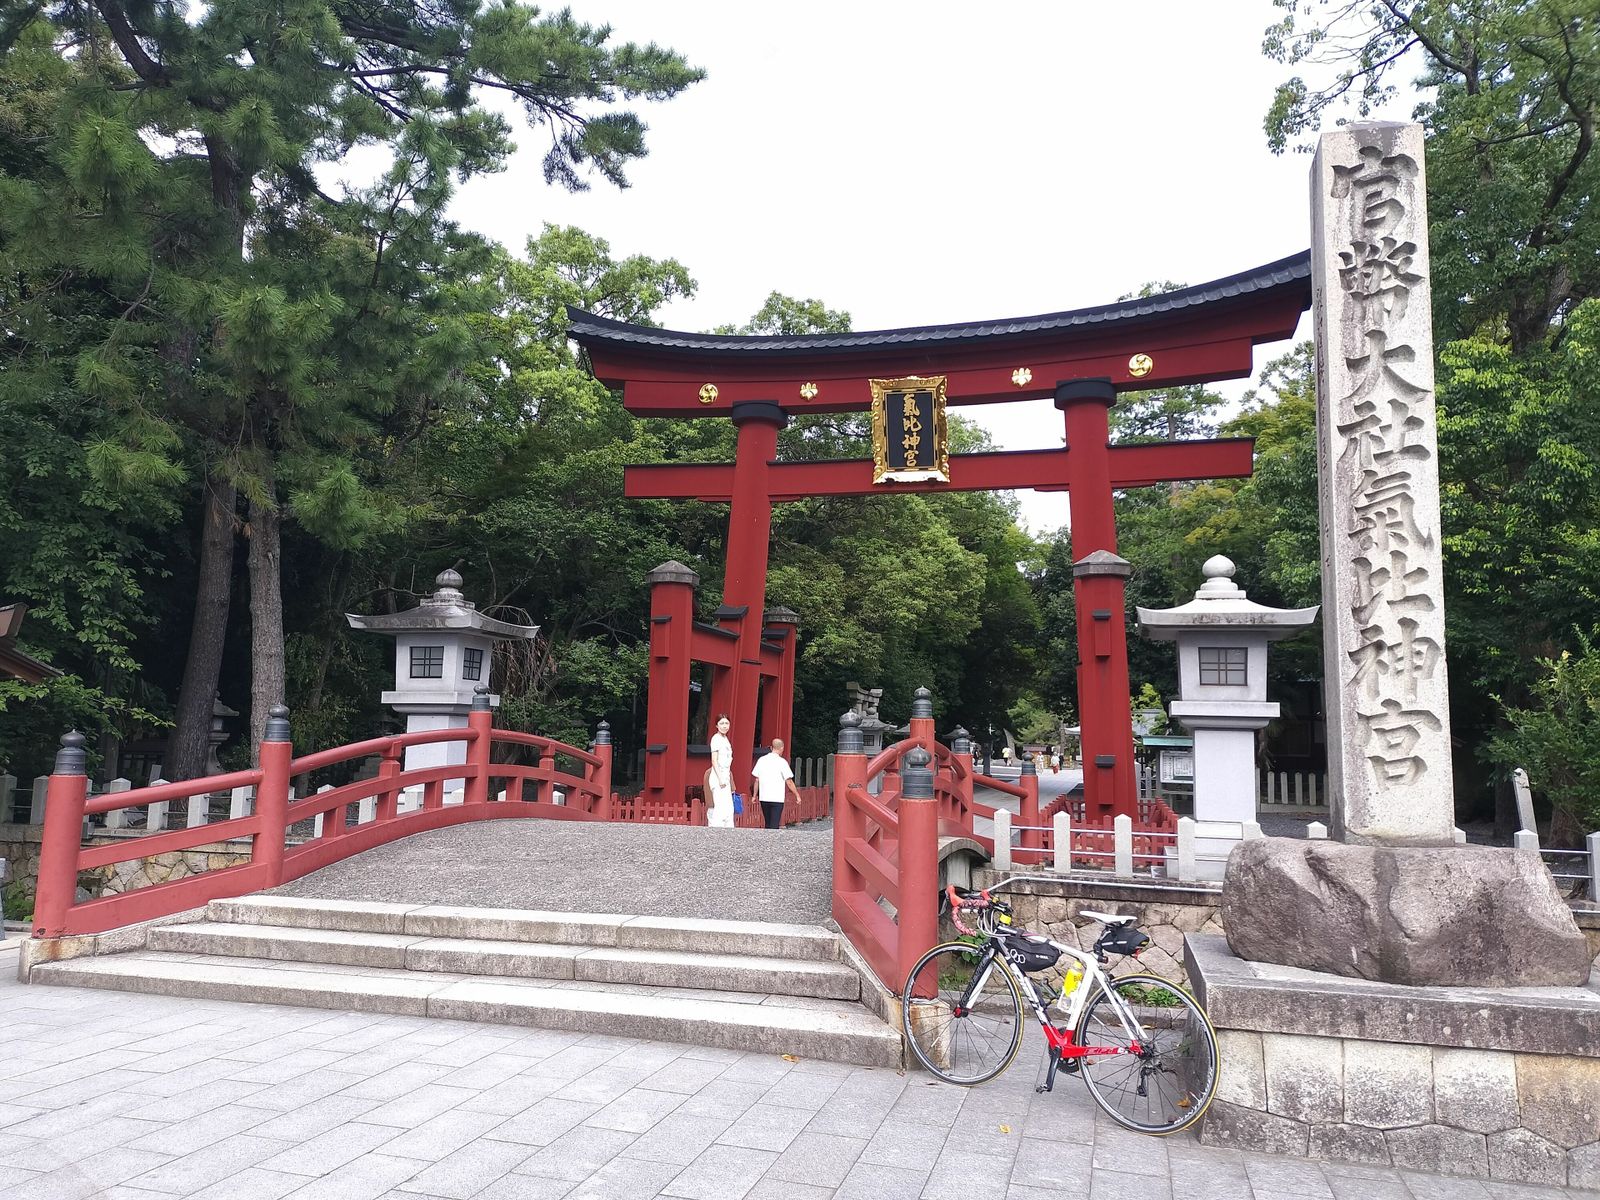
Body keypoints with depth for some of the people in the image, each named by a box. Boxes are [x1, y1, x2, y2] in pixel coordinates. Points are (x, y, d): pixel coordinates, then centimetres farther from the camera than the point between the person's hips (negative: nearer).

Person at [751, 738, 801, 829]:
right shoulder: (782, 762, -9)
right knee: (774, 825, -2)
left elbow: (757, 780, 7)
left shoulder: (761, 760, 4)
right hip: (777, 798, -5)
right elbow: (789, 782, -9)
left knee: (768, 824, 16)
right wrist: (797, 795, 1)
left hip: (764, 798, 5)